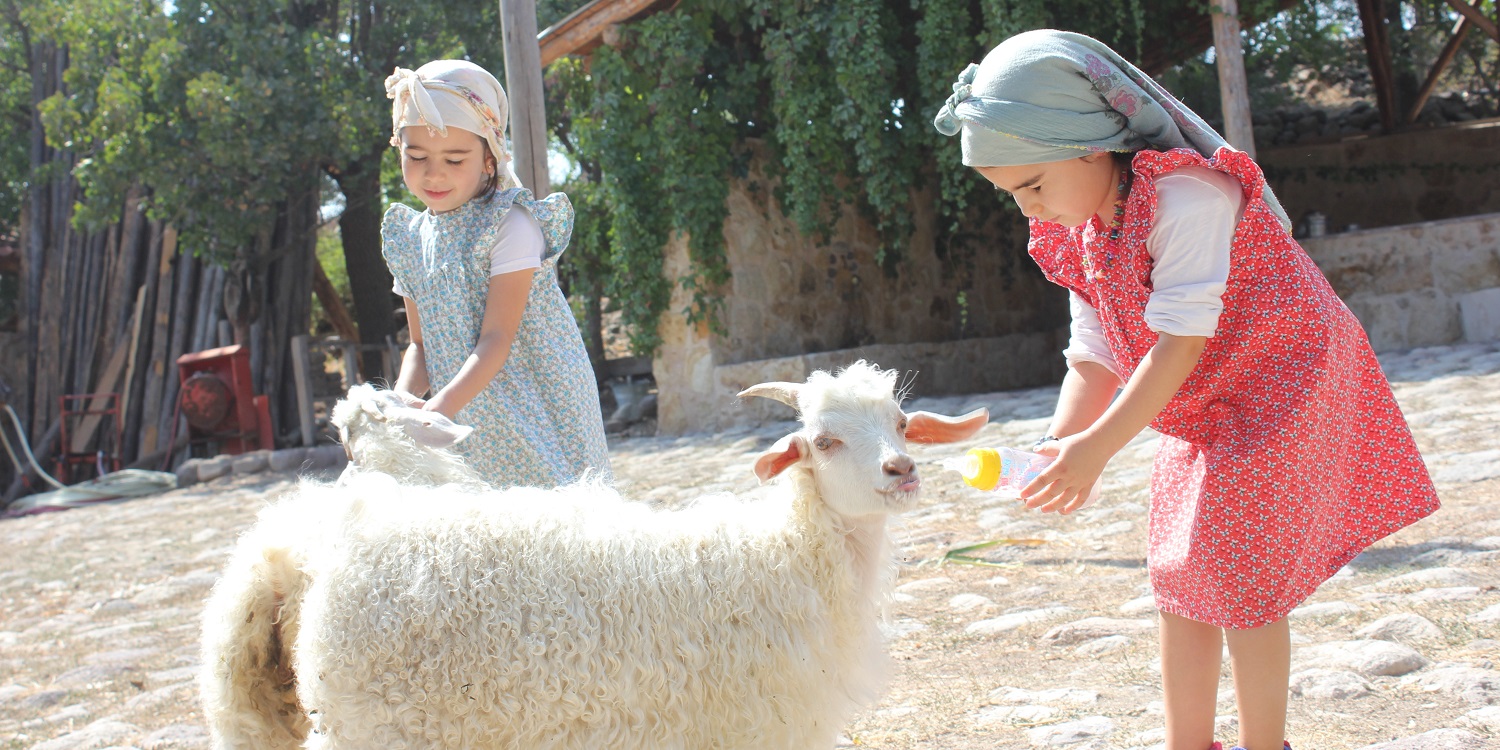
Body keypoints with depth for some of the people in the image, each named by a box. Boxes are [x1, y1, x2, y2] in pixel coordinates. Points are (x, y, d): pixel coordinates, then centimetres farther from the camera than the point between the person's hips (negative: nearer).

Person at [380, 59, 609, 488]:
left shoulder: (509, 224, -12)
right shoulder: (410, 239, 7)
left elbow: (497, 337, -18)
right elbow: (422, 343, 10)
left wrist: (441, 407, -30)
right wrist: (404, 396, -11)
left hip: (540, 416, -5)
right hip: (466, 427, 5)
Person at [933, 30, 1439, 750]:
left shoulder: (1185, 196, -28)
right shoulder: (1077, 233, 0)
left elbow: (1181, 339, -31)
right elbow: (1094, 354, -1)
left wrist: (1099, 445, -33)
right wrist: (1060, 442, -18)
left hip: (1274, 392, -8)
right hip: (1196, 417, 8)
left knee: (1239, 582, -7)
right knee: (1179, 581, 9)